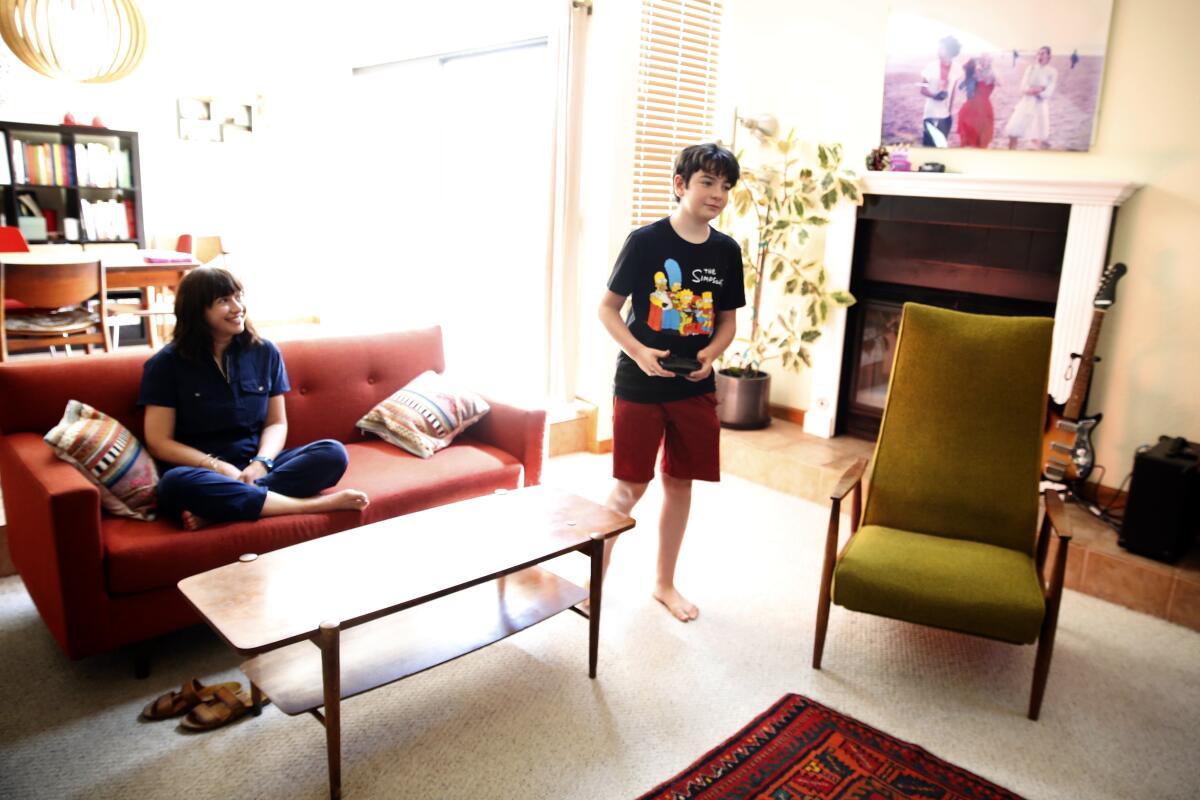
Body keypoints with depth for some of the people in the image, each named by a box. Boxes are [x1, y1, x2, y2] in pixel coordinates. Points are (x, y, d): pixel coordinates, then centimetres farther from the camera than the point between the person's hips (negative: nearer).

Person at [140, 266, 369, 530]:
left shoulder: (265, 352, 6)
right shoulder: (166, 364, -1)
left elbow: (276, 423, 8)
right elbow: (159, 442, -4)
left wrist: (260, 463, -13)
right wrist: (219, 468, -17)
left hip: (255, 466, 3)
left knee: (332, 453, -22)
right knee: (177, 483, -39)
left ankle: (214, 510, -33)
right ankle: (313, 505, -34)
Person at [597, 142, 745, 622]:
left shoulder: (726, 251, 3)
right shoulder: (645, 241, -10)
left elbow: (728, 321, 11)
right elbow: (607, 308, -5)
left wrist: (710, 354, -9)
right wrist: (638, 352, -20)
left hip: (695, 388, 4)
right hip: (640, 384, -4)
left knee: (679, 483, 12)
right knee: (630, 487, 2)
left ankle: (665, 583, 29)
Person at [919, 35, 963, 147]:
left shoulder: (956, 69, -2)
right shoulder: (931, 66, -9)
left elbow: (952, 91, 8)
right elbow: (923, 89, -6)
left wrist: (951, 111, 10)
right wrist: (934, 96, -26)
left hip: (946, 115, 3)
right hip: (932, 114, -3)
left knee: (941, 145, 9)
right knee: (929, 145, -6)